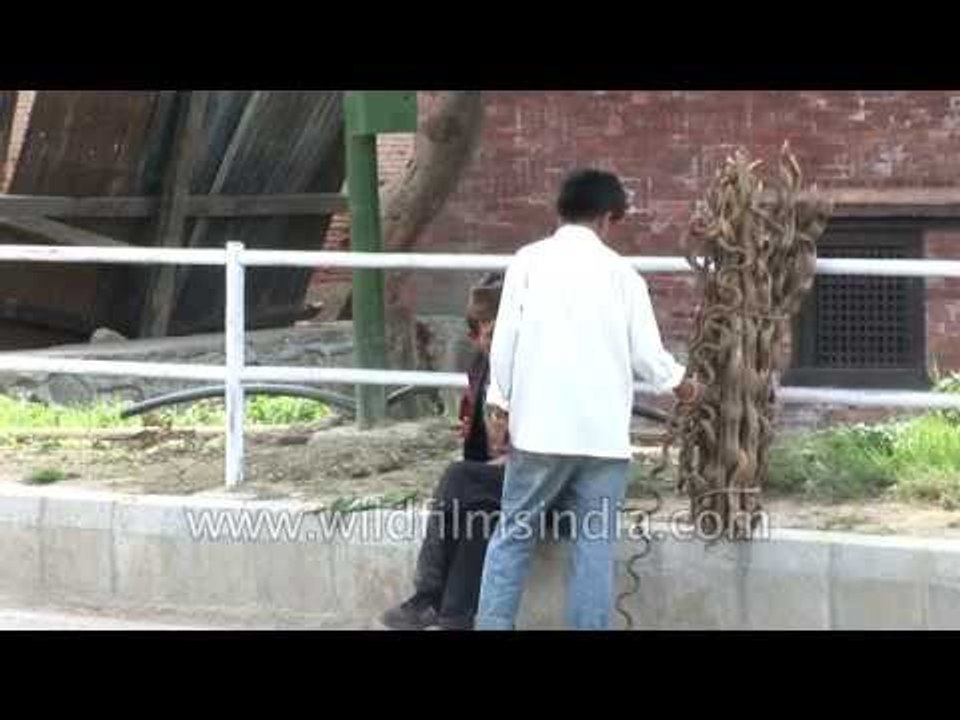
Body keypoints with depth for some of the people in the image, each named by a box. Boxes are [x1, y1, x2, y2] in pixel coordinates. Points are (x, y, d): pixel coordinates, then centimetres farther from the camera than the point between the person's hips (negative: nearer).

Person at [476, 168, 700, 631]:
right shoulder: (621, 272, 5)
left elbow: (506, 340, -2)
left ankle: (493, 625, 3)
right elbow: (646, 353, 6)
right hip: (604, 431, 0)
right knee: (595, 543, 5)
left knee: (513, 534, 9)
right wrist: (680, 385, 25)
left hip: (542, 426, 0)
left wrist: (499, 405, 6)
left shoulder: (529, 261, 1)